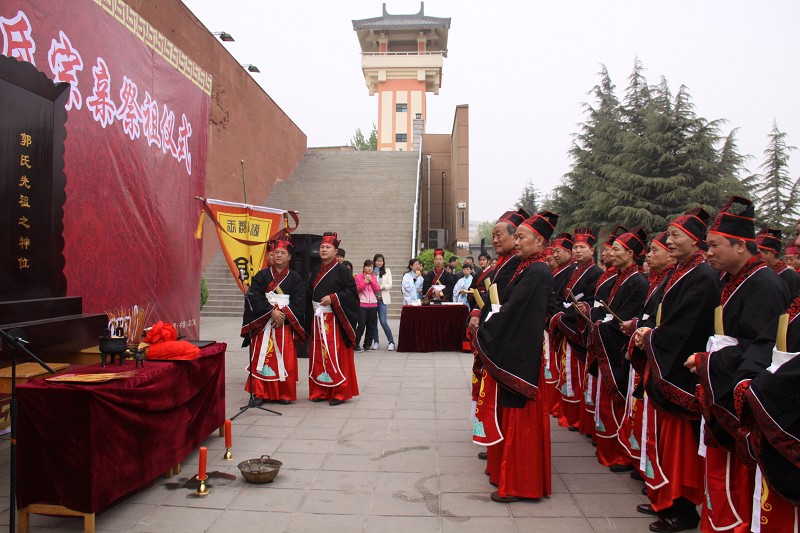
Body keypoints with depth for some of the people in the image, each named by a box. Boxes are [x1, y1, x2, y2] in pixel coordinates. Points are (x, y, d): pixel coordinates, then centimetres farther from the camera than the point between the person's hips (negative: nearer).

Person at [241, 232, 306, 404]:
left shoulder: (295, 278, 7)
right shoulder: (262, 275, 7)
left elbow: (299, 302, -2)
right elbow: (255, 297, -6)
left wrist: (284, 315, -15)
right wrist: (271, 311, -17)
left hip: (286, 324, 0)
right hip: (264, 324, 0)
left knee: (285, 359, 0)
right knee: (262, 357, -1)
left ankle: (285, 393, 10)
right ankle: (260, 392, 8)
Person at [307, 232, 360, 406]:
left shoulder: (342, 271, -3)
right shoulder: (316, 273, 16)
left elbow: (351, 291, -10)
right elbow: (310, 295, 16)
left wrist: (333, 298, -18)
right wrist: (309, 319, 7)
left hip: (335, 319, -6)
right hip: (317, 318, 6)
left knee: (335, 355, -6)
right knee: (318, 355, 8)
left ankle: (340, 392, 3)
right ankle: (321, 391, 17)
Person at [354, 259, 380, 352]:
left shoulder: (374, 277, 13)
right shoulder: (359, 277, 2)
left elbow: (377, 290, 4)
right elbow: (357, 289, -7)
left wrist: (372, 281, -7)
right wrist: (365, 281, -14)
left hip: (373, 305, 4)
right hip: (362, 304, -4)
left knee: (371, 326, 6)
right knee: (361, 326, -8)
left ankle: (367, 345, 16)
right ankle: (356, 345, 3)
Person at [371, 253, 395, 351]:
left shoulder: (387, 271, 7)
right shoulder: (371, 271, 0)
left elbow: (389, 285, 3)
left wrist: (381, 286, -11)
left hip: (382, 299, -1)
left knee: (383, 321, -7)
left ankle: (391, 342, 1)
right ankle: (376, 342, 19)